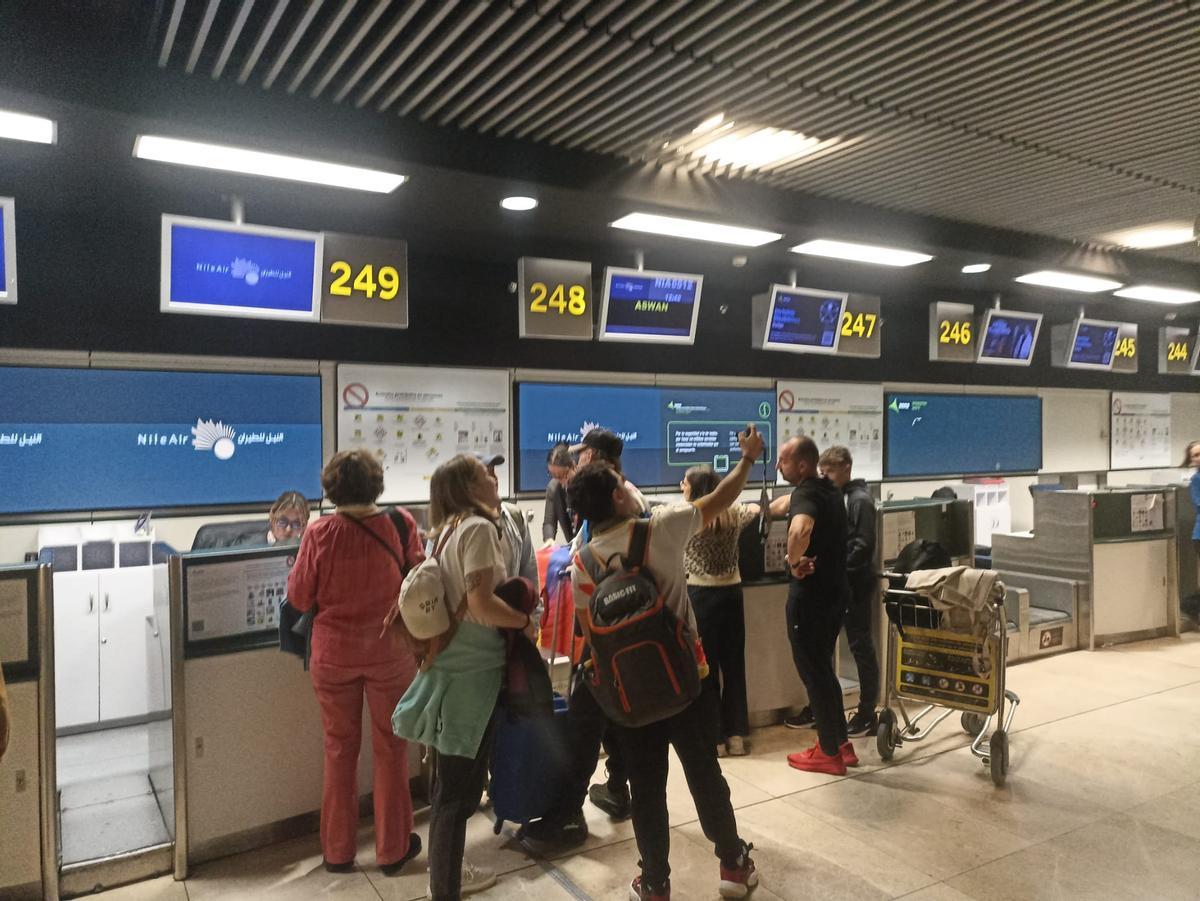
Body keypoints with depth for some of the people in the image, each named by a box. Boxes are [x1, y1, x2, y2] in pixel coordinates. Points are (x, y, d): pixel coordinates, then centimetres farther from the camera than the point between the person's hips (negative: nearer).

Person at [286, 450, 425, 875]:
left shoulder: (319, 533, -15)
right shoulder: (401, 524, -14)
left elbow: (299, 598, -6)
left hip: (333, 653, 1)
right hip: (390, 652, 0)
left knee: (339, 750, 16)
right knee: (390, 749, 13)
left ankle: (338, 851, 30)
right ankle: (392, 849, 26)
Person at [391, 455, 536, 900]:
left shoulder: (449, 528, 12)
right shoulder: (479, 527, -16)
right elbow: (481, 604, -24)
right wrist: (526, 621, -10)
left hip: (454, 661, 10)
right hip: (473, 666, -10)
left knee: (453, 777, 21)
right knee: (459, 784, 1)